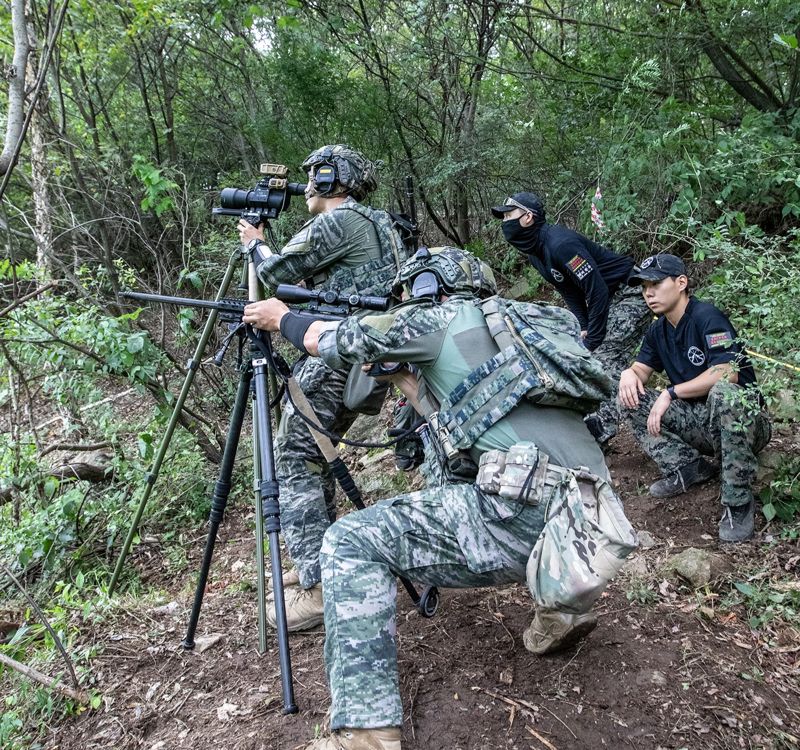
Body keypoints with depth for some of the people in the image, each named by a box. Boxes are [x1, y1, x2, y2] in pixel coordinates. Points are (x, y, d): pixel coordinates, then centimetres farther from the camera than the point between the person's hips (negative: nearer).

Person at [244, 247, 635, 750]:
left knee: (351, 544, -3)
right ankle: (562, 607, 30)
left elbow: (334, 341, 17)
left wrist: (281, 318, 34)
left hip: (531, 518, -9)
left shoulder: (441, 317, 5)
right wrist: (400, 368, 35)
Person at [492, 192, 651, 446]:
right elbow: (570, 291, 10)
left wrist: (592, 340, -22)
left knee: (606, 358, -19)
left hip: (632, 294, -10)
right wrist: (584, 328, 0)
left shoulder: (560, 244, -28)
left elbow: (597, 291, -28)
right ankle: (598, 422, 11)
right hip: (611, 298, 10)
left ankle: (602, 429, -20)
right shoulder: (534, 251, 4)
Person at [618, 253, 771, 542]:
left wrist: (671, 393, -24)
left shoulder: (706, 317, -16)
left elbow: (727, 373, -28)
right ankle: (689, 467, -8)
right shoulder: (658, 331, 7)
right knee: (632, 398, -5)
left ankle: (738, 502, -28)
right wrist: (629, 374, -14)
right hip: (699, 421, 7)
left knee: (723, 392, -40)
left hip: (746, 419, -7)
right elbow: (641, 370, 11)